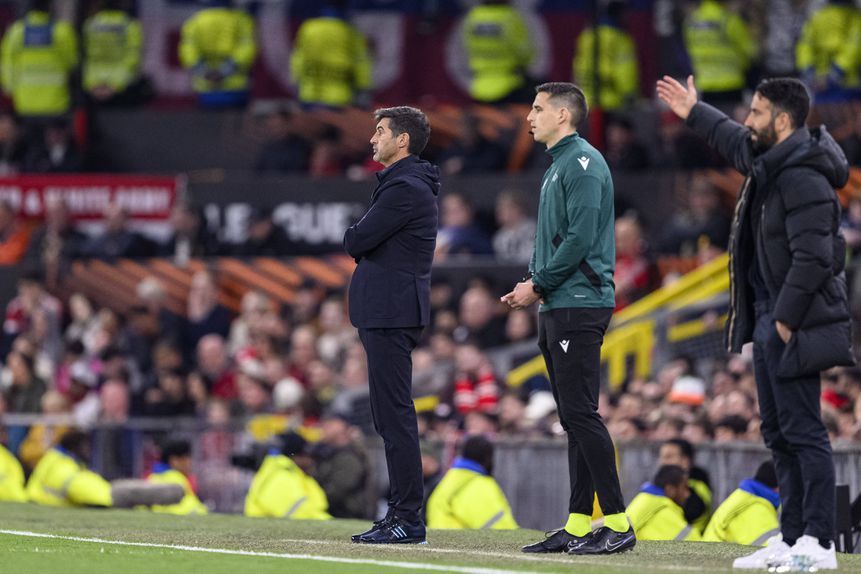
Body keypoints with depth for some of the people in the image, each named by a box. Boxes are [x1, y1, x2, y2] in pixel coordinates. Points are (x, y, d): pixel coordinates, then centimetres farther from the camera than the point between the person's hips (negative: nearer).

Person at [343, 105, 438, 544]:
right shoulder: (404, 183, 20)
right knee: (390, 416, 13)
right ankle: (403, 513, 16)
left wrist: (354, 238, 5)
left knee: (395, 415, -11)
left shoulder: (406, 188, -14)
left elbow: (356, 241, -15)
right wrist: (362, 244, 2)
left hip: (391, 315, -11)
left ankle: (407, 519, -11)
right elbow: (359, 244, 21)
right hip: (386, 311, 11)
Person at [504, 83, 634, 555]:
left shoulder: (582, 163, -11)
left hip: (579, 304, -10)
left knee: (581, 413, -13)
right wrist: (530, 283, 10)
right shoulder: (556, 167, 21)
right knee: (573, 418, 9)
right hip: (556, 308, 10)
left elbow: (580, 237, -19)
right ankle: (577, 526, 10)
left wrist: (539, 284, -12)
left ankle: (618, 524, -13)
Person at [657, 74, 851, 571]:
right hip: (770, 323, 11)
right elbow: (736, 142, 36)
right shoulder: (769, 161, 11)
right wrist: (695, 114, 46)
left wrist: (787, 317, -22)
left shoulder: (804, 177, -20)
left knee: (802, 430, -11)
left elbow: (813, 256, -25)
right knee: (779, 433, 13)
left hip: (796, 326, -11)